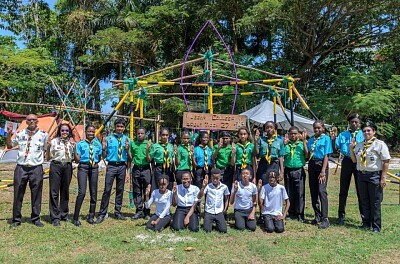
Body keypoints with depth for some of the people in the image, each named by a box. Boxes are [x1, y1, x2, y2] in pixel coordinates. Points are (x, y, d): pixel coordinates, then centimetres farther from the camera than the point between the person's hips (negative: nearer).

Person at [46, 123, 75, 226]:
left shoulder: (71, 142, 9)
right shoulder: (54, 141, 0)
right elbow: (48, 158, 0)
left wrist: (74, 147, -7)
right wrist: (48, 147, -15)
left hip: (68, 166, 3)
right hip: (56, 166, -3)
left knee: (65, 191, 11)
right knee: (54, 192, -2)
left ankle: (64, 214, 24)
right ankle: (55, 217, 6)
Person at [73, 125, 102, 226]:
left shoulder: (98, 144, 10)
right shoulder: (80, 144, 3)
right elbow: (77, 160, -3)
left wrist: (103, 149, 4)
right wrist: (74, 149, -10)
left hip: (94, 168, 3)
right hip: (83, 167, -3)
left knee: (94, 193, 7)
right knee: (82, 192, -13)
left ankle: (91, 217, 20)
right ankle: (76, 218, 1)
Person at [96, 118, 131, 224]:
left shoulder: (127, 139, 8)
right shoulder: (108, 138, 3)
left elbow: (129, 158, 8)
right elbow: (104, 156, 5)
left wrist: (127, 149, -10)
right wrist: (104, 148, -13)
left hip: (122, 166, 2)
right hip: (111, 166, -2)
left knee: (120, 190, 10)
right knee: (107, 190, -5)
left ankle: (118, 212, 22)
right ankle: (102, 213, 5)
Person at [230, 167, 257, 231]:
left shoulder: (253, 186, -6)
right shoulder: (236, 185, -12)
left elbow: (254, 202, 6)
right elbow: (231, 202, -14)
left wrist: (253, 213, -5)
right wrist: (235, 191, -27)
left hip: (249, 210, 2)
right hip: (239, 210, -1)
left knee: (252, 227, -16)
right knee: (240, 228, -19)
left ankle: (247, 220, 16)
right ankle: (238, 220, 13)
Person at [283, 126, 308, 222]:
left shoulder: (301, 144, 3)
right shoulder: (286, 144, 6)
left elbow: (307, 155, -11)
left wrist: (304, 141, -14)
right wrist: (284, 144, -10)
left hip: (299, 171, -2)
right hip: (288, 170, 2)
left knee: (300, 193, 0)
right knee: (289, 193, 8)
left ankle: (300, 214, 10)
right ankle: (291, 213, 20)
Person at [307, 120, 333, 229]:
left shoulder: (326, 138, -2)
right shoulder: (311, 140, 13)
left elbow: (326, 155, -9)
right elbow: (307, 154, 11)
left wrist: (323, 171, -15)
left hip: (321, 164, -6)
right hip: (312, 164, 6)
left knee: (321, 191, -14)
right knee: (313, 192, 8)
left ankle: (325, 218, -9)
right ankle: (317, 216, 20)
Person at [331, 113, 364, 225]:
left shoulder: (364, 134, 5)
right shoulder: (342, 135, 9)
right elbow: (335, 149, 4)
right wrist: (333, 139, -10)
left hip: (359, 162, -1)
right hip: (347, 161, 2)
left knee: (360, 190, 7)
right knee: (343, 190, 7)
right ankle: (341, 216, 18)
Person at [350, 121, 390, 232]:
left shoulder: (380, 144, -6)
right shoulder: (359, 145, 10)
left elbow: (386, 162, -9)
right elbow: (354, 160, 13)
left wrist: (383, 177, -13)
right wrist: (351, 148, 1)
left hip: (375, 176, -5)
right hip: (361, 175, 5)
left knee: (375, 202, 3)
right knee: (364, 201, 13)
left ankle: (376, 226, 15)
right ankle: (366, 223, 26)